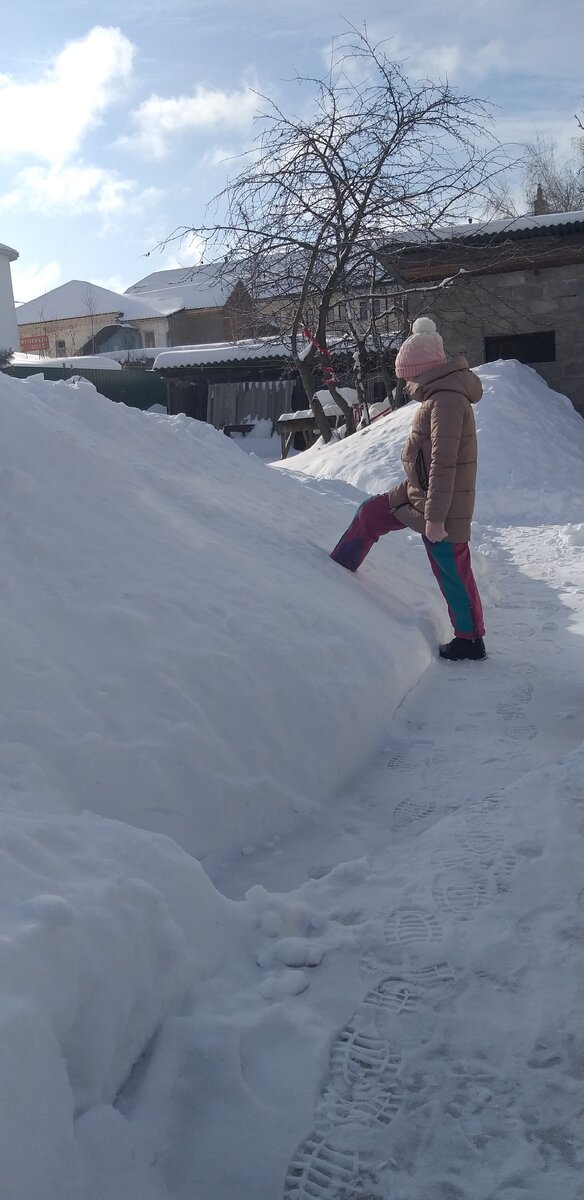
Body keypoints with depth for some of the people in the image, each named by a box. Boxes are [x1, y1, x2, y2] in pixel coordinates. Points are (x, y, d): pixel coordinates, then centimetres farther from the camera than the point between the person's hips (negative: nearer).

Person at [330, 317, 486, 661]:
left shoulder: (446, 401, -22)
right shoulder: (442, 394, 9)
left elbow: (443, 465, -26)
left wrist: (435, 517, -25)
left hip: (439, 503, -10)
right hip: (418, 492, 10)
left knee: (452, 571, 1)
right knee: (369, 514, 18)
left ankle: (471, 640, 14)